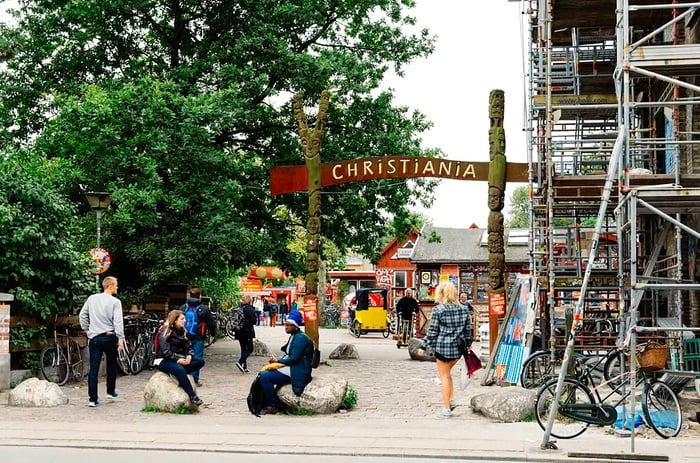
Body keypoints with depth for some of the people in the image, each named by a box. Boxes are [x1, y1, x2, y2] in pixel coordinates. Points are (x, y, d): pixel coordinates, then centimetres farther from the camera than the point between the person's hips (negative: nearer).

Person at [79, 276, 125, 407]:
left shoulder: (92, 299, 4)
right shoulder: (115, 302, -8)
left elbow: (82, 315, 10)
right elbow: (118, 322, -13)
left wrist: (87, 330, 19)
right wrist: (121, 340, -11)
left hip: (94, 338, 3)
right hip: (109, 337, -3)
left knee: (93, 368, 1)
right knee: (112, 364, 20)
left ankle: (92, 399, -2)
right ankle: (111, 391, 28)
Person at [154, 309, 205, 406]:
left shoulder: (182, 331, 14)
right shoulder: (165, 331, -10)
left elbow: (188, 347, 11)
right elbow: (165, 351, -20)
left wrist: (189, 356, -11)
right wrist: (177, 359, -27)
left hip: (179, 359, 8)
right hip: (163, 361, -8)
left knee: (200, 361, -11)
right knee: (179, 369, -38)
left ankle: (178, 373, -25)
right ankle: (193, 397, -36)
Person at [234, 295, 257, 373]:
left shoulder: (238, 309, 4)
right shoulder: (250, 309, -13)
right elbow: (254, 320, -16)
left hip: (239, 332, 6)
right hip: (247, 332, -6)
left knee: (243, 349, 13)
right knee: (249, 349, 2)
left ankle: (244, 367, 14)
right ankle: (240, 362, -17)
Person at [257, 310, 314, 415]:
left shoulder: (300, 338, -15)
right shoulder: (294, 336, 17)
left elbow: (294, 359, -21)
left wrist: (278, 361, -8)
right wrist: (277, 360, 3)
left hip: (296, 372, -11)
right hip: (290, 367, 11)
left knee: (265, 376, -21)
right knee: (264, 373, 7)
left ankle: (272, 406, -10)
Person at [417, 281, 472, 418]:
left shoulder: (438, 310, -9)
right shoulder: (463, 309, 5)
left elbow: (432, 331, -10)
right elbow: (468, 330, 12)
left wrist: (423, 346, -3)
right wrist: (468, 345, 26)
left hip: (442, 347, -5)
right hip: (458, 347, 5)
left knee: (444, 376, 4)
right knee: (447, 373, 23)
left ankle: (446, 408, 6)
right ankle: (450, 399, 13)